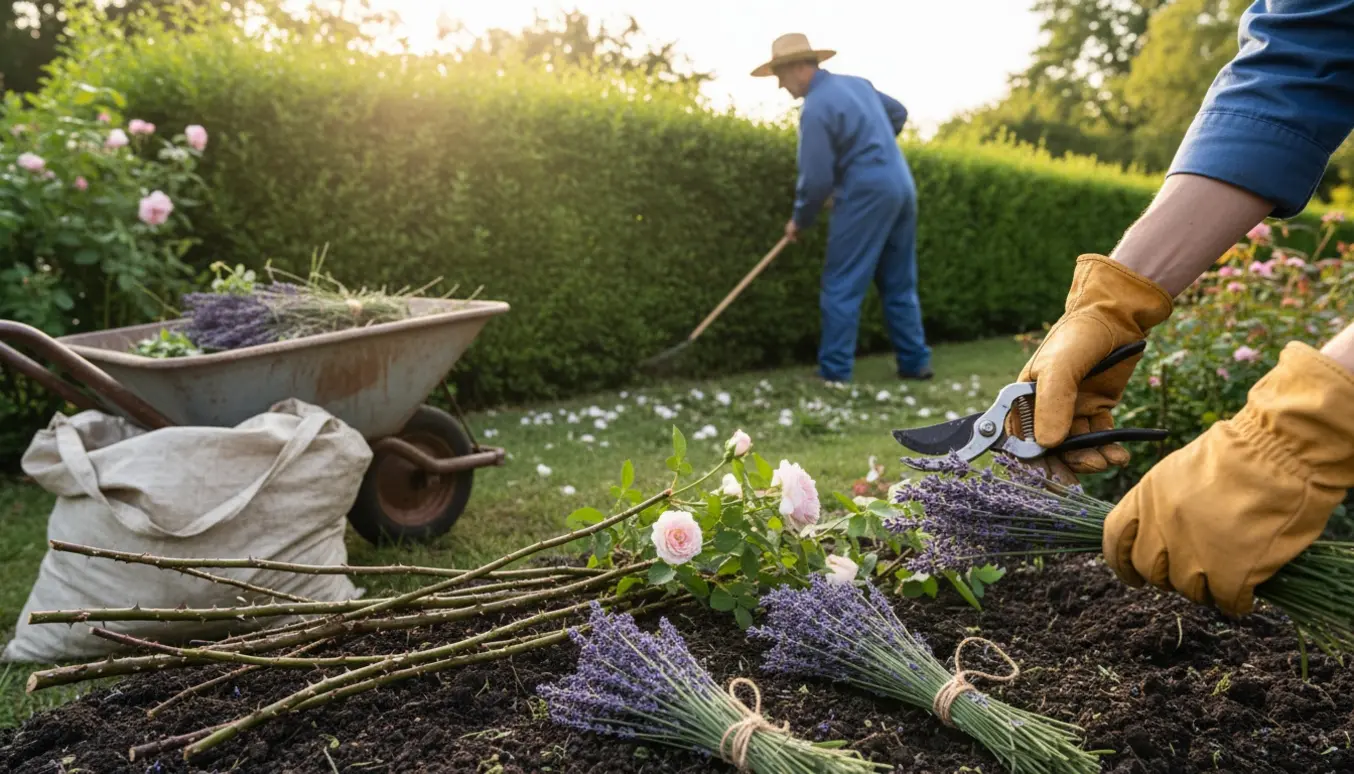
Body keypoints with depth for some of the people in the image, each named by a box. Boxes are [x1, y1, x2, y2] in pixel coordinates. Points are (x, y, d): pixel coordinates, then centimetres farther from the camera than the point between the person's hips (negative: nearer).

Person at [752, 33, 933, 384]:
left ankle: (834, 373, 0)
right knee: (900, 285, 14)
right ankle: (915, 362, 18)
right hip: (902, 187, 8)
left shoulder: (816, 108, -12)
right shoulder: (856, 83, 14)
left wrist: (799, 220, 1)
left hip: (866, 194, -8)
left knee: (842, 286, -1)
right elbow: (899, 112, 29)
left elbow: (816, 178, -13)